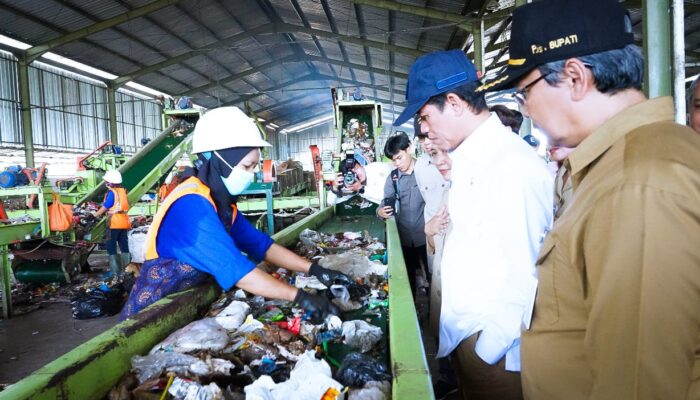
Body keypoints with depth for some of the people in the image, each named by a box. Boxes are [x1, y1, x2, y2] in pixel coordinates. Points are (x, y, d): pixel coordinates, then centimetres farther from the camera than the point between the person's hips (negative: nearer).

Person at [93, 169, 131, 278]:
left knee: (111, 246, 0)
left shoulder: (112, 192, -11)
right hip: (124, 222, 7)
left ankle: (114, 270, -1)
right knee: (124, 246, 11)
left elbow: (105, 207, -10)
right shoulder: (123, 191, 11)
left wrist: (96, 214, 7)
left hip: (114, 223, -7)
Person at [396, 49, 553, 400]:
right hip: (465, 332, 8)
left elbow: (524, 271, -23)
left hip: (494, 347, -8)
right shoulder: (470, 158, 7)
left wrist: (489, 347, -17)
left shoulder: (513, 164, -23)